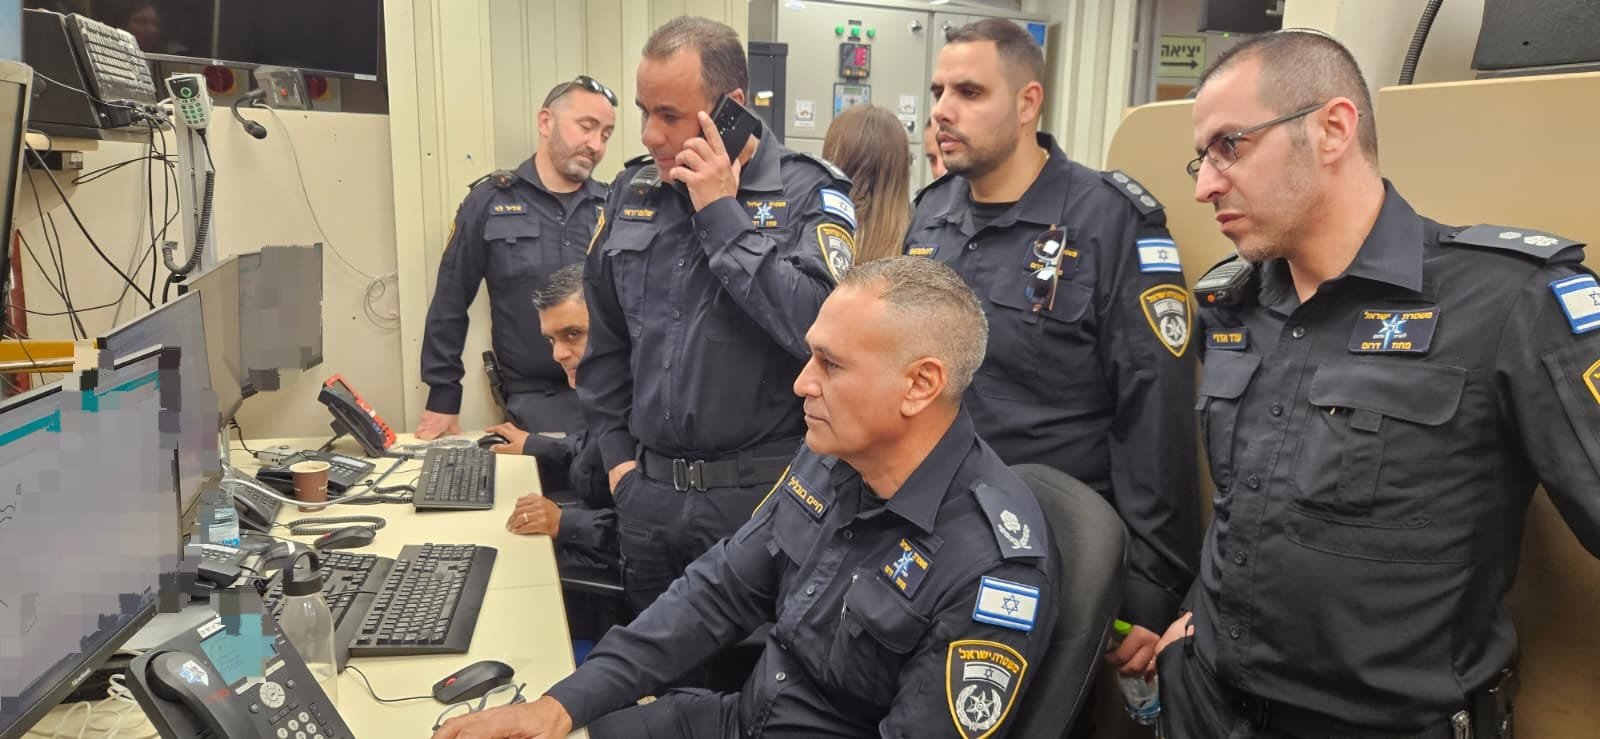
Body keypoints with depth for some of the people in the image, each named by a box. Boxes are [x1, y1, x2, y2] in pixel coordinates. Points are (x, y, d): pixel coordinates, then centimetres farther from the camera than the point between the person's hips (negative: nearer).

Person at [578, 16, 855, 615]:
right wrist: (617, 455, 11)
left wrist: (722, 214, -19)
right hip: (648, 491, 5)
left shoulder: (810, 195, -9)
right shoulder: (632, 192, 8)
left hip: (765, 494, -5)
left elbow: (821, 325, -26)